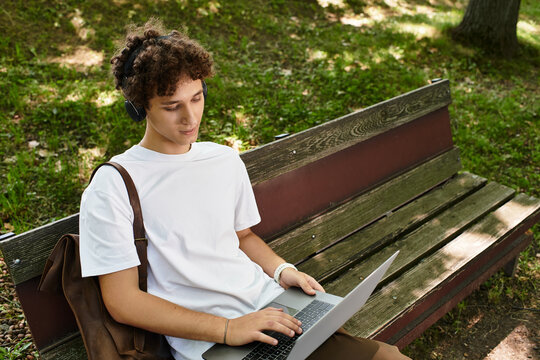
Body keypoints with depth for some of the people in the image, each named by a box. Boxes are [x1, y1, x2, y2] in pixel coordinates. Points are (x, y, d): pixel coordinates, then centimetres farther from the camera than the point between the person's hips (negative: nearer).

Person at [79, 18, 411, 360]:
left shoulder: (226, 161, 12)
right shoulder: (112, 187, -7)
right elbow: (123, 301, -8)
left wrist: (282, 269, 4)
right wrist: (227, 330, -16)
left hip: (274, 310, 7)